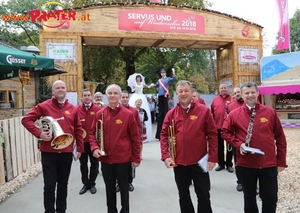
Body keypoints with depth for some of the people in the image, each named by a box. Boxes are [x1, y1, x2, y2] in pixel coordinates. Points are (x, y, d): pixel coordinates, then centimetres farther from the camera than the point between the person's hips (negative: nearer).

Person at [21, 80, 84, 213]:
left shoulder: (72, 108, 6)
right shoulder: (44, 106, -3)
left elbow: (78, 130, 9)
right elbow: (26, 120, -5)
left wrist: (80, 148, 7)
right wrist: (39, 133, -17)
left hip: (66, 152, 3)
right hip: (49, 152, -3)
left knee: (63, 184, 16)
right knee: (49, 185, 4)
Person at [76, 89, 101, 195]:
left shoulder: (97, 109, -5)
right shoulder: (77, 109, 1)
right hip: (82, 141, 2)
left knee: (94, 163, 10)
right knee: (83, 164, 12)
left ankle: (92, 184, 26)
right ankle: (85, 184, 27)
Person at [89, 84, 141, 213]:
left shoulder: (128, 114, -8)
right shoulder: (100, 114, 0)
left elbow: (135, 138, -4)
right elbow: (93, 133, 6)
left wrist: (136, 158, -3)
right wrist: (94, 147, -12)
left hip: (123, 158, -2)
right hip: (105, 158, 3)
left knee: (123, 187, 13)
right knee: (109, 187, 18)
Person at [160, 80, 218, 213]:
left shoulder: (204, 110, -5)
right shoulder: (171, 113, 1)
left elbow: (212, 135, -5)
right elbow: (164, 135, 2)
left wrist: (212, 157, -8)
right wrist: (165, 155, -9)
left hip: (199, 162, -2)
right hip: (179, 162, 2)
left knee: (204, 196, 11)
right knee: (183, 195, 17)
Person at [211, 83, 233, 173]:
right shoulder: (215, 100, 5)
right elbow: (212, 113, 5)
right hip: (218, 126, 2)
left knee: (229, 146, 9)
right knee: (219, 146, 11)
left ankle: (229, 164, 21)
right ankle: (221, 164, 25)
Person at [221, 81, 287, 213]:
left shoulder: (270, 112, -1)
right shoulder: (234, 114, -3)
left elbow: (280, 137, 4)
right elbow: (225, 132, 5)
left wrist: (281, 161, 3)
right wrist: (238, 144, -12)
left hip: (269, 164, 0)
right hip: (246, 164, 0)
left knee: (270, 199, 11)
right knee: (249, 197, 17)